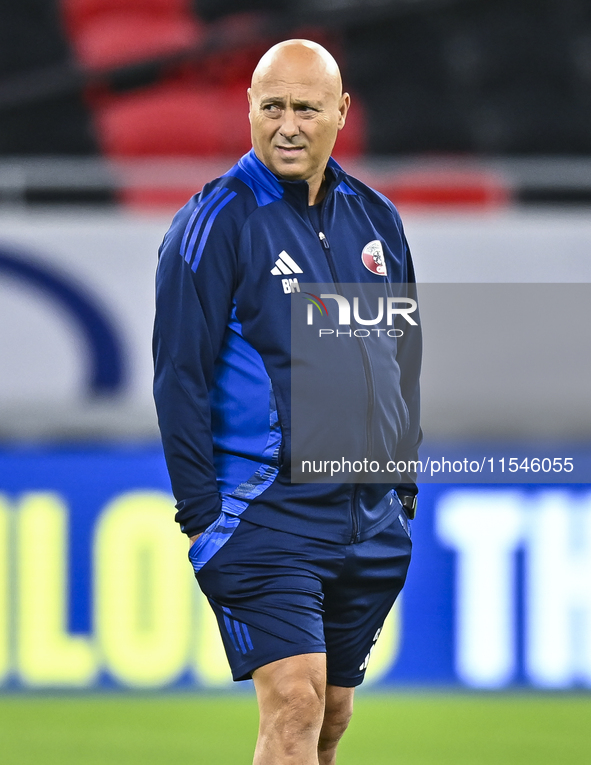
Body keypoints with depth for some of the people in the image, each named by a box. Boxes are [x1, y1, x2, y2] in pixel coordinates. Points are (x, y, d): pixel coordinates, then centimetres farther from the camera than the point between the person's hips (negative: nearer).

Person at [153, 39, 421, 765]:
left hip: (371, 525, 6)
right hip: (265, 511, -6)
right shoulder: (215, 222, -8)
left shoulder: (376, 219, 11)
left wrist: (402, 487, 16)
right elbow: (178, 372, -9)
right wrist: (201, 512, -12)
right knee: (294, 705, -17)